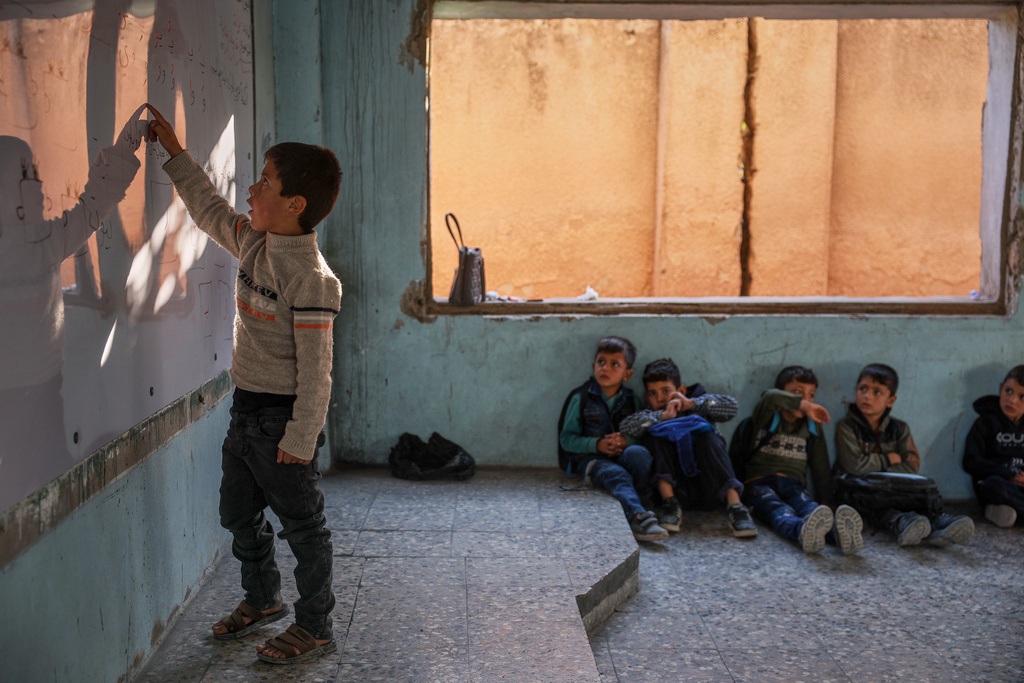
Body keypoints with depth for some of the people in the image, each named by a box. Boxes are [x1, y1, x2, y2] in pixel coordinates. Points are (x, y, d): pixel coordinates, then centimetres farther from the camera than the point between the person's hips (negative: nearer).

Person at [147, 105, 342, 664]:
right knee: (238, 513, 21)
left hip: (285, 415, -9)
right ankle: (262, 599, 41)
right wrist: (174, 153, 24)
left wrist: (300, 438, -21)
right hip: (246, 408, 9)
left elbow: (315, 369, -22)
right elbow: (210, 209, 24)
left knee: (302, 524, 5)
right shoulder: (253, 241, 4)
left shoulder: (311, 278, -23)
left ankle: (314, 628, 20)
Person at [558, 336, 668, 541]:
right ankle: (637, 517, -61)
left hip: (621, 456, 3)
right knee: (616, 474, -37)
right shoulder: (581, 398, 2)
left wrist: (626, 441, -14)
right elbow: (566, 438, 0)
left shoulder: (631, 401, 12)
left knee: (638, 453, -33)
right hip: (589, 458, -3)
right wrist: (597, 445, -15)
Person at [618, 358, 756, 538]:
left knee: (707, 435, -21)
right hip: (675, 487, 0)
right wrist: (663, 416, -16)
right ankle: (670, 504, -26)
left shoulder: (698, 407, 17)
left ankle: (734, 505, -34)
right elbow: (626, 427, -6)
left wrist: (691, 403, -6)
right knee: (654, 433, -12)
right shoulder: (652, 417, 16)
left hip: (708, 490, 0)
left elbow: (732, 407, 0)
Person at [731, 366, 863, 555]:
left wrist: (826, 502, 17)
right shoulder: (766, 418, 8)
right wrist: (804, 406, -14)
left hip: (793, 486, 3)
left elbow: (820, 467, 23)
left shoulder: (812, 426, 22)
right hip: (760, 482, -3)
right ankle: (802, 530, -73)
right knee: (779, 511, -38)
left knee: (809, 506, -35)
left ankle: (837, 531, -68)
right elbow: (771, 397, -17)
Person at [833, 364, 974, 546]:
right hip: (855, 488, -2)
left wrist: (878, 473, -12)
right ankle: (902, 522, -58)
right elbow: (856, 465, -14)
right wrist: (889, 459, -3)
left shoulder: (899, 429, 11)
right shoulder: (846, 427, -2)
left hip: (889, 486, 2)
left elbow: (912, 466, 0)